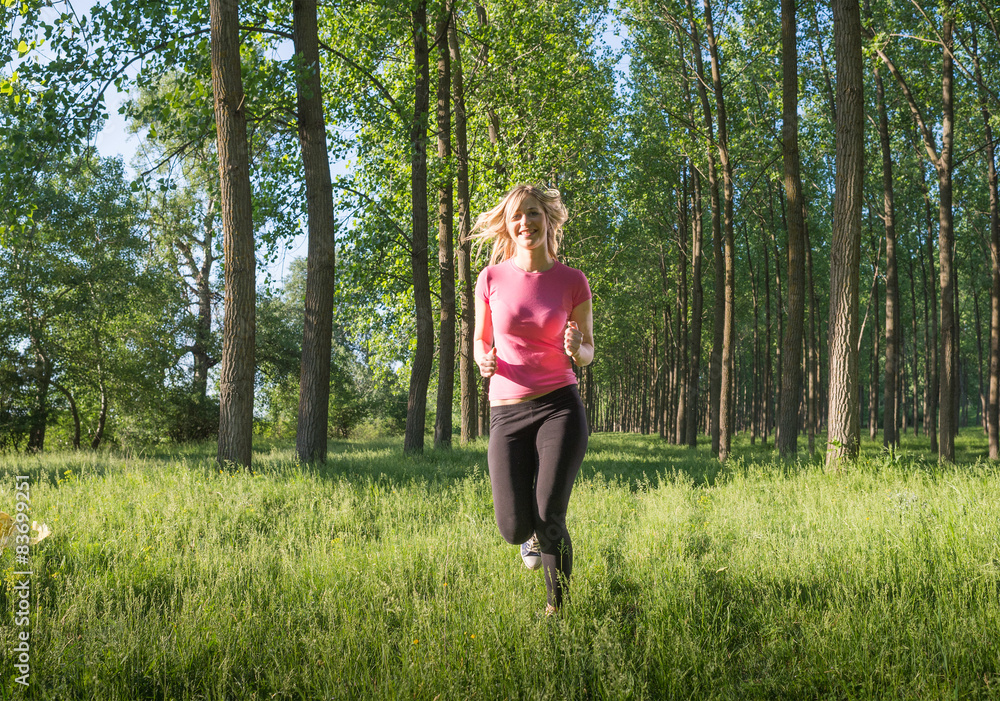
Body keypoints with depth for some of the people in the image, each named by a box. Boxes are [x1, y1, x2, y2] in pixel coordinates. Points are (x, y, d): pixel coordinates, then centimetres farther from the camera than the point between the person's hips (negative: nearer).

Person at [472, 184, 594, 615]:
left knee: (549, 521, -14)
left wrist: (576, 349, -15)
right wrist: (484, 360, -11)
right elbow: (481, 340, 13)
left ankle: (557, 609, 11)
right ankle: (531, 533, 34)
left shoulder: (572, 281, 0)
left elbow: (588, 353, 9)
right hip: (507, 413, 1)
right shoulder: (492, 278, 2)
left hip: (560, 406, -1)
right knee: (514, 528, -6)